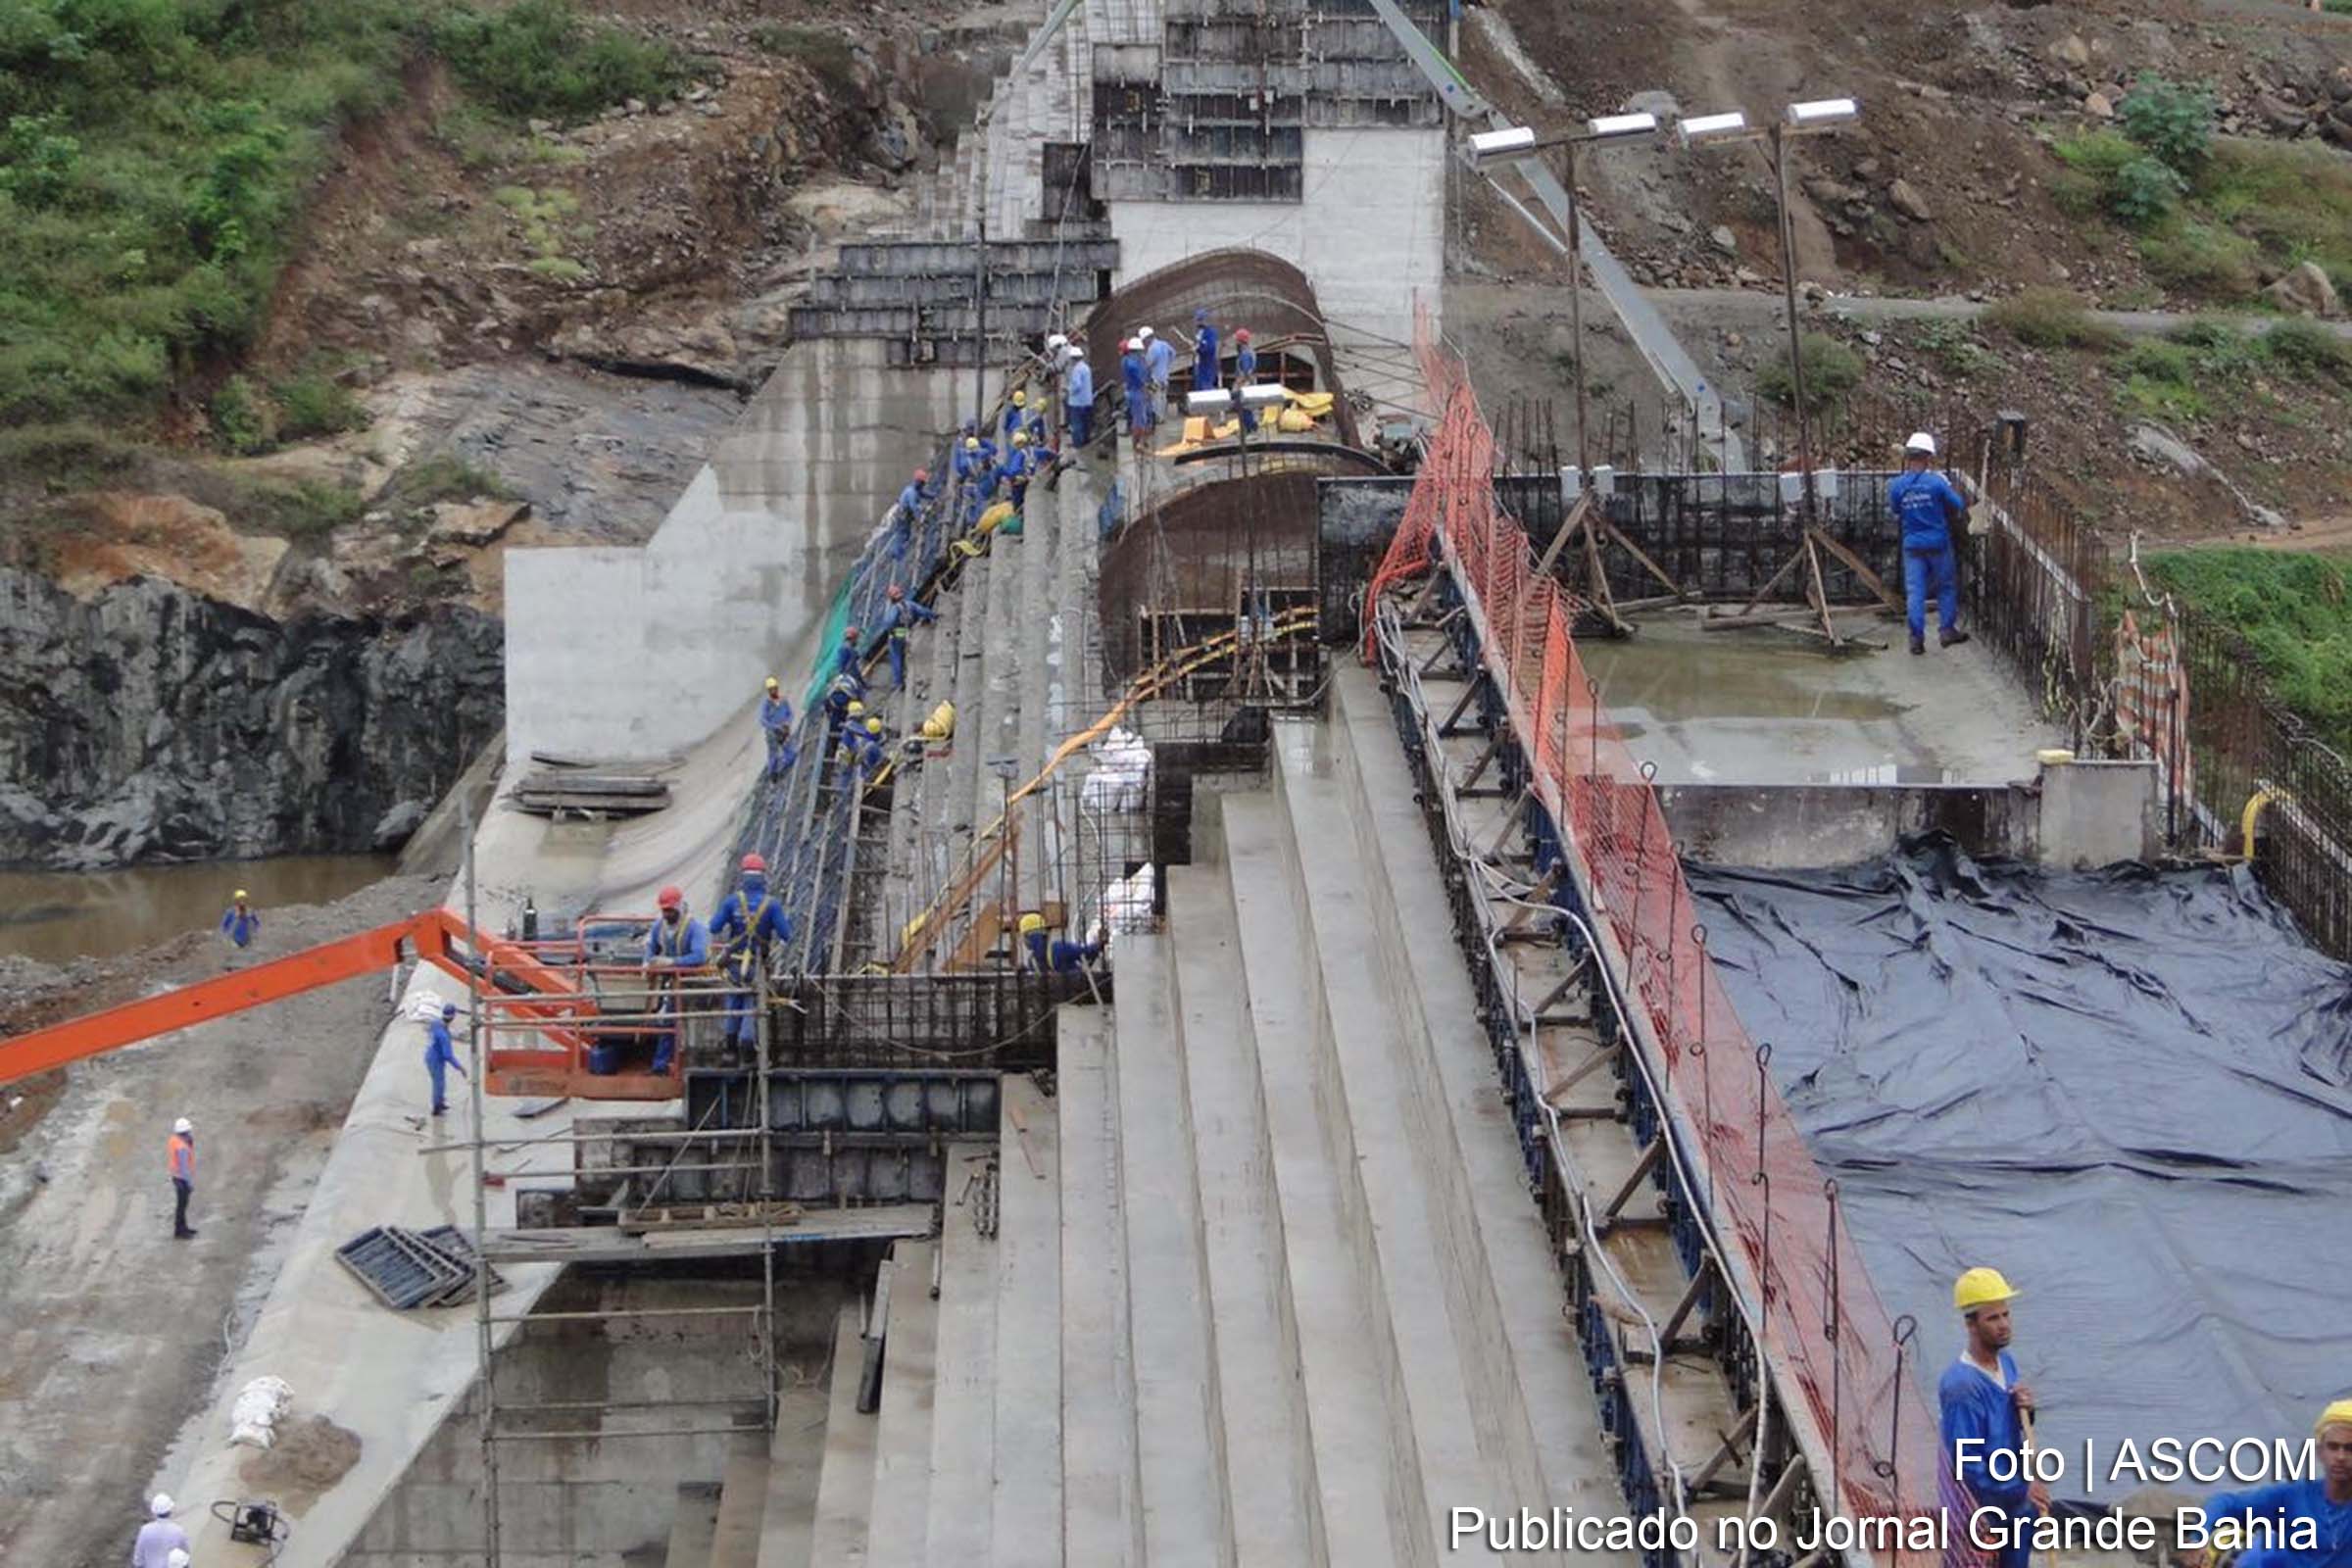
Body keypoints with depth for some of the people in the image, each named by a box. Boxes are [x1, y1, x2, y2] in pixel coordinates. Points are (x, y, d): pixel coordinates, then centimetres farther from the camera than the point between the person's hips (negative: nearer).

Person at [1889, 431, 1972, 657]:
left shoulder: (1897, 485, -6)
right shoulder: (1937, 481, -13)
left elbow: (1895, 511, 6)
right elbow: (1959, 505, -5)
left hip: (1912, 545, 2)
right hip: (1938, 543, -2)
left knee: (1915, 591, 5)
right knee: (1946, 587, 15)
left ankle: (1917, 637, 2)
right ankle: (1947, 629, 17)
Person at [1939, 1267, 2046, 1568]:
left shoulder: (2007, 1363, 2)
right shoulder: (1961, 1386, -25)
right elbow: (1965, 1465, -26)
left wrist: (2024, 1411, -7)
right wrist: (2022, 1489, -23)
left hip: (2018, 1509, 9)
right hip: (1978, 1515, -9)